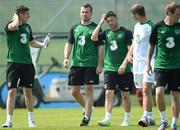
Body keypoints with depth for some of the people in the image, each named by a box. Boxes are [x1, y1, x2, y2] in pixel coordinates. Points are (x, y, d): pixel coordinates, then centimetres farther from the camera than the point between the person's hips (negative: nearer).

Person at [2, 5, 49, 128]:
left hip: (27, 62, 5)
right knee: (12, 91, -9)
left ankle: (31, 119, 25)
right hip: (14, 62, -5)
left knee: (28, 91, 12)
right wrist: (16, 17, -12)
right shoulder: (9, 25, -7)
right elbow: (15, 25, -32)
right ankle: (9, 120, -7)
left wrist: (42, 44, 11)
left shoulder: (27, 27, 13)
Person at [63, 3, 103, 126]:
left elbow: (100, 47, -2)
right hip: (76, 64, 4)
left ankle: (86, 117, 1)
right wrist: (66, 58, -3)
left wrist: (100, 64, -9)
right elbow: (69, 44, 13)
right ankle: (88, 108, 26)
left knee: (89, 90, -5)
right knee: (74, 91, 3)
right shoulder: (75, 28, 12)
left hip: (91, 64, -4)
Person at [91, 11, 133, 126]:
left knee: (125, 95, 6)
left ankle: (127, 118, 20)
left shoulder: (126, 33, -3)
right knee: (109, 93, -8)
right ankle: (107, 119, -13)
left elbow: (131, 50, -7)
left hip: (124, 70, -3)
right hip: (109, 69, 3)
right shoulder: (106, 33, 10)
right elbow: (93, 38, -3)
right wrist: (101, 23, -1)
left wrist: (124, 64, -17)